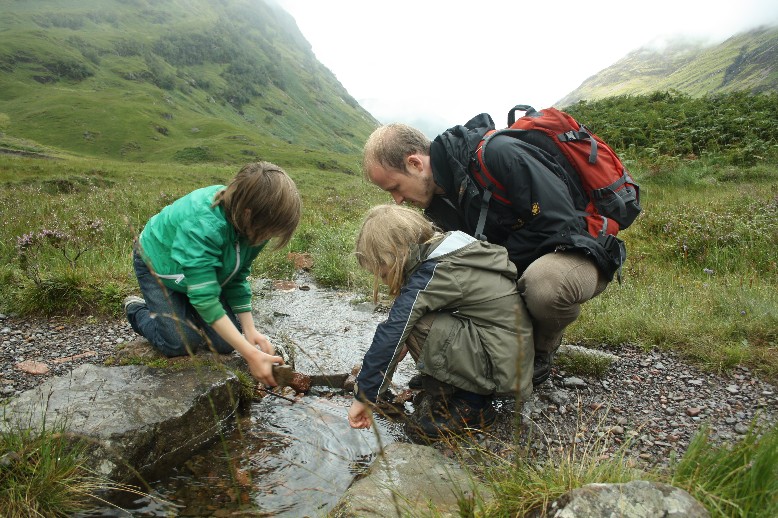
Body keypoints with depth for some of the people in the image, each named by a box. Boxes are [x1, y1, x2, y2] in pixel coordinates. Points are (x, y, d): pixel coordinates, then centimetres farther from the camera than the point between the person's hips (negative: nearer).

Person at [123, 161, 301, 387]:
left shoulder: (252, 223, -23)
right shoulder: (202, 225, -44)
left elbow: (237, 278, -12)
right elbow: (205, 298, -43)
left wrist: (250, 331, -20)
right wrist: (251, 354, -45)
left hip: (204, 268, 5)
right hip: (159, 265, -5)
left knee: (226, 343, -6)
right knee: (181, 344, -15)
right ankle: (137, 310, 15)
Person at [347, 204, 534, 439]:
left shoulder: (432, 274, -21)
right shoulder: (448, 248, 6)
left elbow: (391, 333, -22)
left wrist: (363, 397, -16)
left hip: (502, 365, -9)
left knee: (417, 325, -21)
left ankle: (468, 407, -3)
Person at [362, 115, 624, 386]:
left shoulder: (498, 153, -27)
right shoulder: (438, 199, -1)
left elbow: (558, 224, -28)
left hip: (580, 254, -7)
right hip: (518, 269, 7)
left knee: (543, 281, -40)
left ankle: (542, 349, -5)